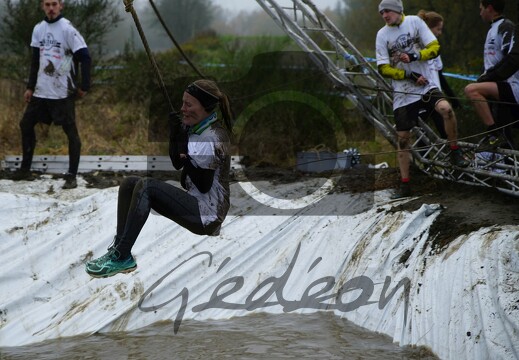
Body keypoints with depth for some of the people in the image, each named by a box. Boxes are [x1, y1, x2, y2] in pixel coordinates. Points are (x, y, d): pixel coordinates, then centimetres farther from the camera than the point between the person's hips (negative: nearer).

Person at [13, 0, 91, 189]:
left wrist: (84, 86, -12)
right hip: (41, 90, 7)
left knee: (71, 132, -4)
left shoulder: (67, 29, -11)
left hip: (63, 92, -7)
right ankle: (25, 170, 20)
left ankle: (71, 176, 1)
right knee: (26, 125, 9)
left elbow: (85, 57, -12)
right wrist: (30, 87, 14)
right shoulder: (38, 29, 7)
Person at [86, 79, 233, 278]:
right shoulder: (194, 128, 9)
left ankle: (121, 257, -24)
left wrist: (186, 154, -20)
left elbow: (203, 186, -19)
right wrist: (174, 134, 0)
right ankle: (119, 246, -8)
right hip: (194, 203, 10)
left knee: (146, 186, -25)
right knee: (129, 183, 1)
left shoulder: (213, 138, -18)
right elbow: (177, 164, 15)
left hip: (208, 214, -10)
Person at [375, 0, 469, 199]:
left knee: (446, 108, -30)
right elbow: (384, 69, -1)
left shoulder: (415, 22, -2)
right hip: (402, 92, 2)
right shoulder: (382, 34, 0)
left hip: (427, 85, -2)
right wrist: (409, 75, -12)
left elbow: (434, 48, -4)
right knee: (402, 137, 2)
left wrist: (414, 57, -20)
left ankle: (455, 153, -9)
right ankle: (404, 184, 14)